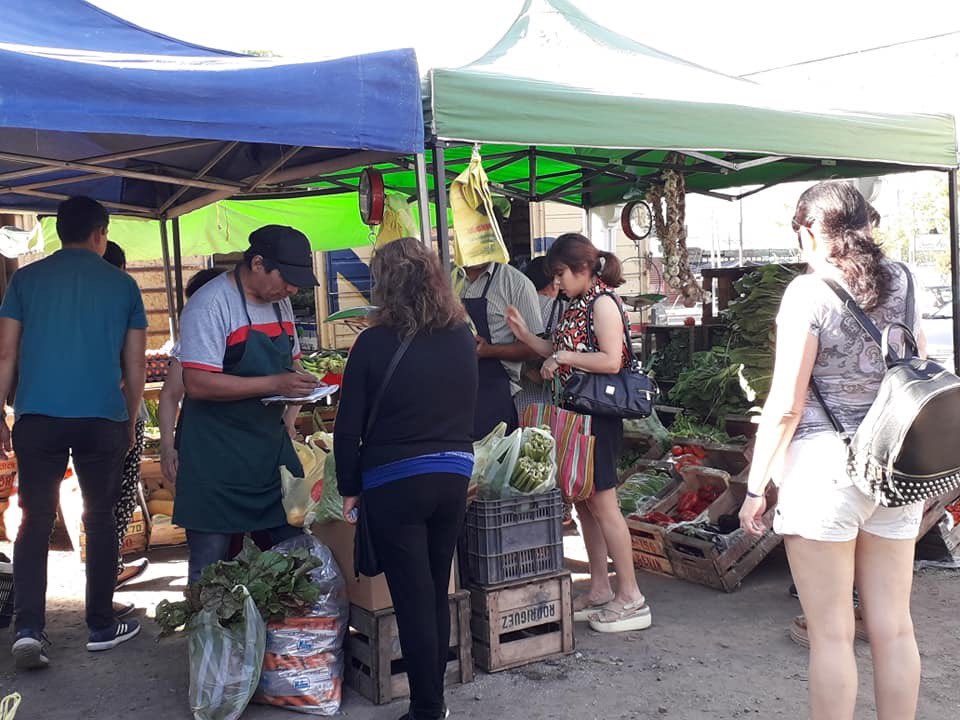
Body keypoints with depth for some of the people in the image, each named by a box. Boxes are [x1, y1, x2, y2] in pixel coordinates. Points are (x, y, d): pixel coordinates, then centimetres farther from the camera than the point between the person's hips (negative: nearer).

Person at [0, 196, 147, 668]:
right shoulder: (122, 284, 5)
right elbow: (135, 365, 7)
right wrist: (130, 421, 17)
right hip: (103, 418, -1)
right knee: (100, 519, 9)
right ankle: (101, 627, 16)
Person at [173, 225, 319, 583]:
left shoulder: (280, 302, 10)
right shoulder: (210, 304, -15)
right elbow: (198, 384, -23)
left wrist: (300, 383, -1)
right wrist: (274, 384, -26)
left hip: (272, 443, 7)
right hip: (216, 456, -7)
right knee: (211, 561, 3)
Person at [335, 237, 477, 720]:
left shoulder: (375, 343, -13)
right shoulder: (463, 337, 0)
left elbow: (348, 426, -9)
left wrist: (349, 488, 2)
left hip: (394, 483, -4)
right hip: (454, 476, 5)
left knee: (413, 599, 5)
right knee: (437, 593, 18)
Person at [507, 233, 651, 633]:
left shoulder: (603, 302, -11)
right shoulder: (576, 306, 15)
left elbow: (612, 361, -21)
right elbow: (561, 356, 19)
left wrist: (561, 356, -16)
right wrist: (525, 335, 9)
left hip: (597, 414, -9)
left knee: (602, 504, -6)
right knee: (583, 503, 12)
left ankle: (630, 597, 3)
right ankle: (599, 592, 21)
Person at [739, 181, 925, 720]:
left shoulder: (810, 292, -9)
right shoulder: (902, 282, 8)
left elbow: (786, 404, -13)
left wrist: (755, 486, -5)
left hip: (826, 467, -6)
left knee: (832, 633, 3)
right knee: (894, 626, 12)